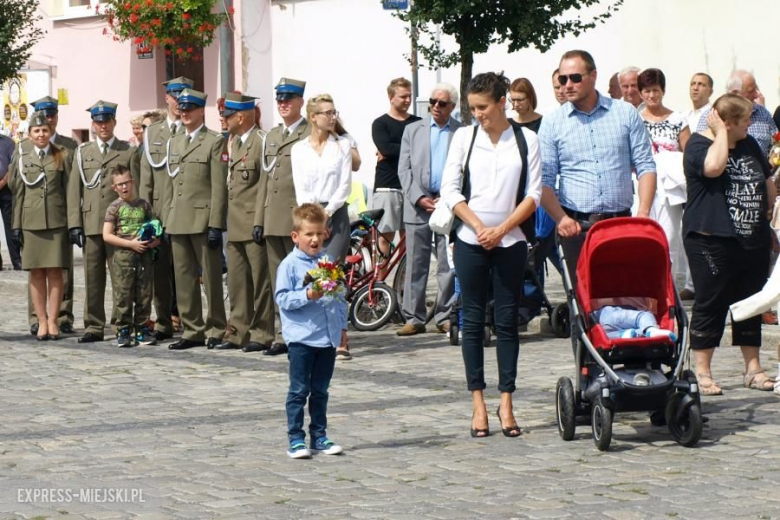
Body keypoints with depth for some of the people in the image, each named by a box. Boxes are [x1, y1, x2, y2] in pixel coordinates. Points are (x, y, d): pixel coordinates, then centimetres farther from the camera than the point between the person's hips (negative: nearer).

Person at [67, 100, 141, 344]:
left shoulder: (129, 152, 6)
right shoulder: (82, 152, 14)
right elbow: (74, 190, 10)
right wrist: (75, 224, 2)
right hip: (90, 225, 2)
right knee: (93, 278, 4)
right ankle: (94, 327, 9)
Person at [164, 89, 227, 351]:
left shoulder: (215, 141, -3)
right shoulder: (174, 142, 17)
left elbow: (219, 187, -8)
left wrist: (215, 225, -15)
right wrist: (166, 221, 11)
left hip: (203, 220, -6)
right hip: (178, 221, 6)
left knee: (211, 277, -1)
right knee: (184, 278, 7)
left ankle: (216, 330, 7)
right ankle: (192, 331, 12)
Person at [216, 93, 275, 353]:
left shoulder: (261, 143, -12)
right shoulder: (234, 143, 17)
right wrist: (228, 220, 17)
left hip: (254, 224, -9)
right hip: (236, 226, 9)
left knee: (260, 280, -1)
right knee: (236, 282, 11)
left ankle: (261, 334, 4)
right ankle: (239, 332, 17)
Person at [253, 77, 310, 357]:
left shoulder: (311, 135, -3)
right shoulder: (271, 136, 19)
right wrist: (259, 220, 13)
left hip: (298, 219, -7)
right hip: (273, 221, 7)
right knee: (279, 279, 8)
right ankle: (285, 335, 13)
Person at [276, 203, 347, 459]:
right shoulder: (290, 265, -6)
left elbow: (340, 296, 16)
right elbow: (282, 298, -10)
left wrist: (342, 324, 12)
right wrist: (307, 296, -23)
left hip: (328, 337, 5)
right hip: (301, 338, -5)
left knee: (320, 390, 12)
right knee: (299, 391, -1)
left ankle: (319, 435, 20)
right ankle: (295, 439, 3)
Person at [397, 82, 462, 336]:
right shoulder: (413, 129, 12)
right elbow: (404, 169, 7)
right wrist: (419, 198, -5)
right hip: (418, 205, 2)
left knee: (448, 265, 1)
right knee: (416, 265, 2)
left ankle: (445, 316, 9)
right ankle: (414, 318, 6)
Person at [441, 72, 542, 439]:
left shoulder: (526, 140, 2)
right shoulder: (464, 137, 4)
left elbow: (533, 194, 0)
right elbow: (450, 189, 1)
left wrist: (501, 230, -10)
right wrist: (478, 227, -9)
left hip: (510, 242, -1)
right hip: (470, 242, 1)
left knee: (507, 322, 2)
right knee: (473, 321, 3)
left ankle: (506, 404, 7)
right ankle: (478, 404, 7)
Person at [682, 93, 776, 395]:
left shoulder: (749, 145, 14)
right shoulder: (698, 145, -8)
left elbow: (768, 183, 23)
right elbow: (713, 166, -30)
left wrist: (769, 212, 14)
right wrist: (720, 132, -18)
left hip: (753, 242, 7)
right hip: (711, 242, -7)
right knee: (710, 305, -3)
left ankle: (753, 368, 19)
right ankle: (702, 373, 3)